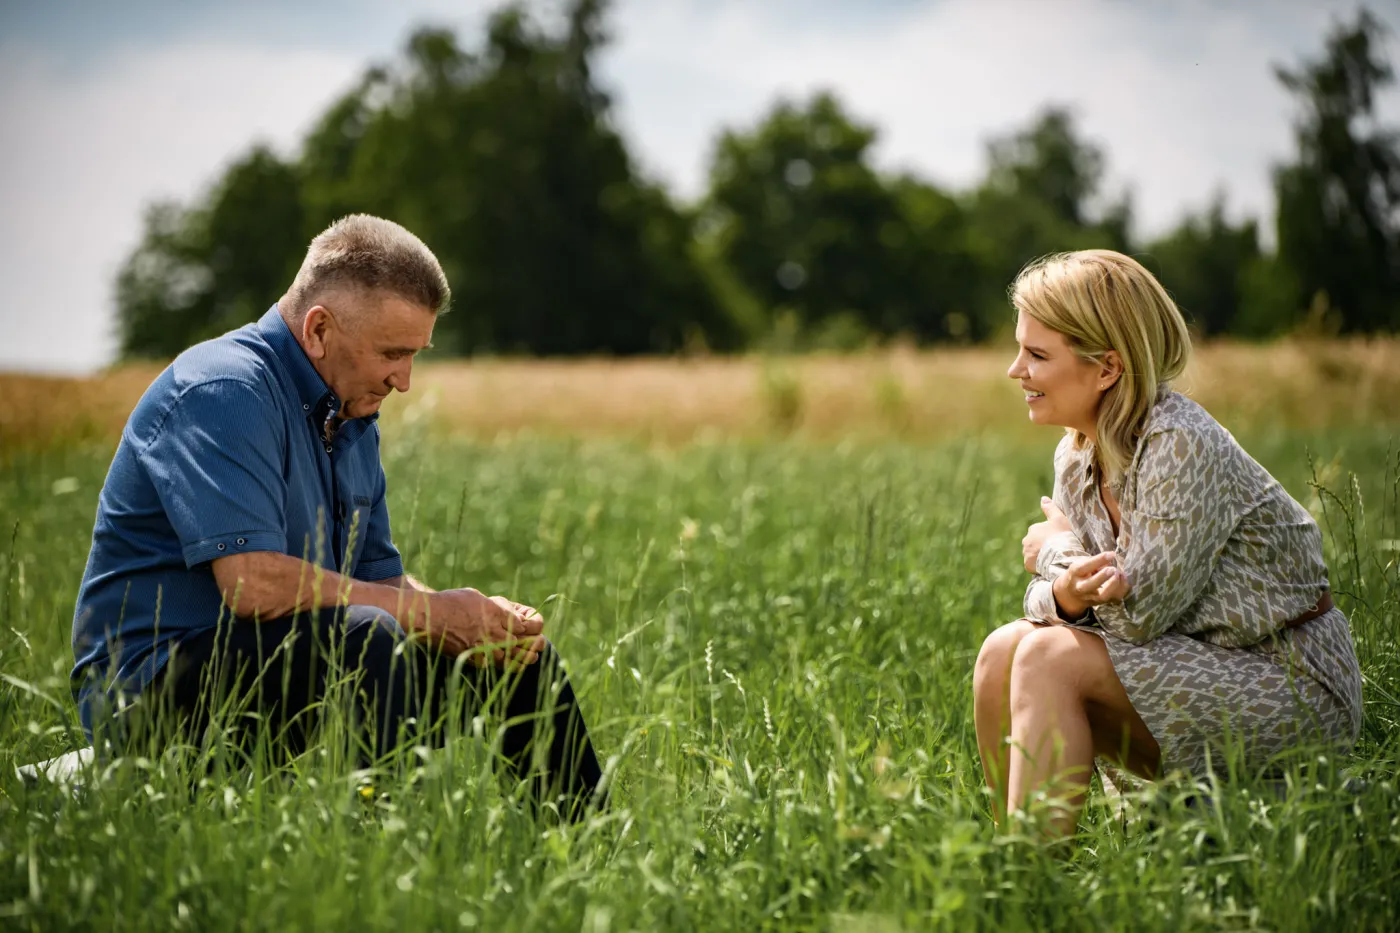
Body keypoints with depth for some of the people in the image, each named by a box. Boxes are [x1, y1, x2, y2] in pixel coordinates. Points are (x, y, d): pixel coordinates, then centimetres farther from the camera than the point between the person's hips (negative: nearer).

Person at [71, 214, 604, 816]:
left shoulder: (351, 419, 13)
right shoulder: (224, 393, -18)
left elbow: (380, 580, 15)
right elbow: (254, 582, -28)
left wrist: (475, 619, -7)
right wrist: (433, 614, -20)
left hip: (288, 668, 10)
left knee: (519, 655, 8)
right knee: (367, 639, -35)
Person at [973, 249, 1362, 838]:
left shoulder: (1183, 448, -22)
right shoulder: (1077, 456, 4)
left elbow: (1140, 612, -26)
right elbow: (1046, 598, 1)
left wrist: (1056, 550, -8)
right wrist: (1067, 592, -23)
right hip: (1204, 665, 8)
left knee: (1050, 658, -21)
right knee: (1005, 650, -7)